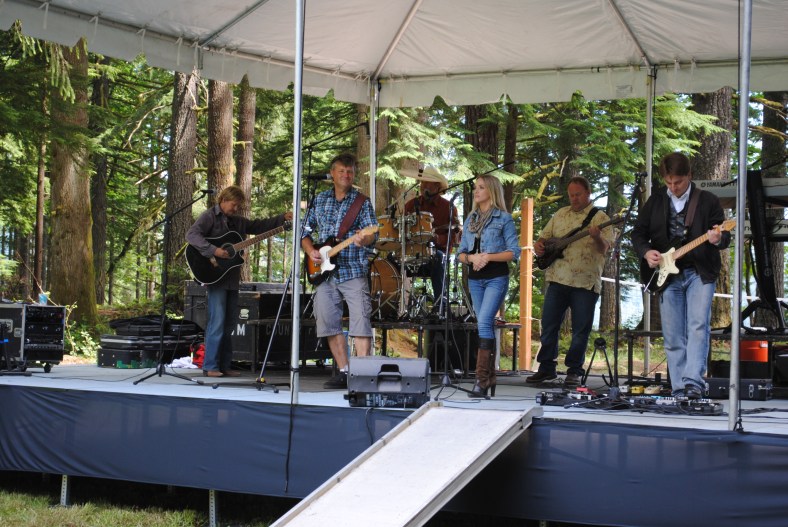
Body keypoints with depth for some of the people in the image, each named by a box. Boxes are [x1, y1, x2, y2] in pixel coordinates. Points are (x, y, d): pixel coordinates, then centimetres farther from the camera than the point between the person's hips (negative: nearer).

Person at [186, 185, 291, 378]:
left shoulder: (237, 221, 18)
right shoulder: (209, 216, -5)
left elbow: (259, 226, 23)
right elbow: (191, 234, -18)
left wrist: (282, 218, 12)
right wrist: (213, 250, -27)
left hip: (232, 279, 8)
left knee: (229, 324, 8)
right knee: (217, 322, -12)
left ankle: (224, 366, 13)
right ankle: (210, 367, -7)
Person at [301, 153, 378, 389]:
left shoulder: (362, 201, 2)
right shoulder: (319, 200, 13)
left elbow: (372, 232, -10)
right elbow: (305, 233, 17)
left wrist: (363, 239, -33)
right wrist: (311, 251, -3)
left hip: (354, 272, -4)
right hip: (325, 272, 4)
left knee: (360, 321, -12)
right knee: (328, 323, 4)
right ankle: (344, 372, 13)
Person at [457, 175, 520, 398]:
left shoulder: (503, 218, -2)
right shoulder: (470, 220, 14)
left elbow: (514, 252, -6)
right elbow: (461, 252, 14)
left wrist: (488, 256, -18)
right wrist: (471, 258, -9)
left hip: (496, 277, -6)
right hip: (475, 278, 6)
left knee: (484, 322, -20)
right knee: (486, 326, 9)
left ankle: (482, 378, -21)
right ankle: (490, 378, 14)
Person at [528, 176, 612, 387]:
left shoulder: (600, 218, 0)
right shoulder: (561, 214, 15)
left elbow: (604, 249, -10)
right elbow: (545, 236, 22)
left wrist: (597, 238, -31)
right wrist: (539, 245, -1)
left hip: (585, 282, -4)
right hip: (558, 279, 4)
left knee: (580, 329, 0)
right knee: (549, 325, 5)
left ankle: (574, 371, 10)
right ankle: (546, 367, 16)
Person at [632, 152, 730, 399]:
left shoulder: (708, 201, 1)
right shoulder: (656, 200, 9)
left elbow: (725, 237, 2)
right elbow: (638, 232, 14)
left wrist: (718, 239, -22)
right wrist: (646, 251, -6)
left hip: (700, 273, -3)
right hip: (667, 275, 3)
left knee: (698, 327, -19)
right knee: (673, 338, 2)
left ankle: (693, 383, -26)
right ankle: (679, 391, 5)